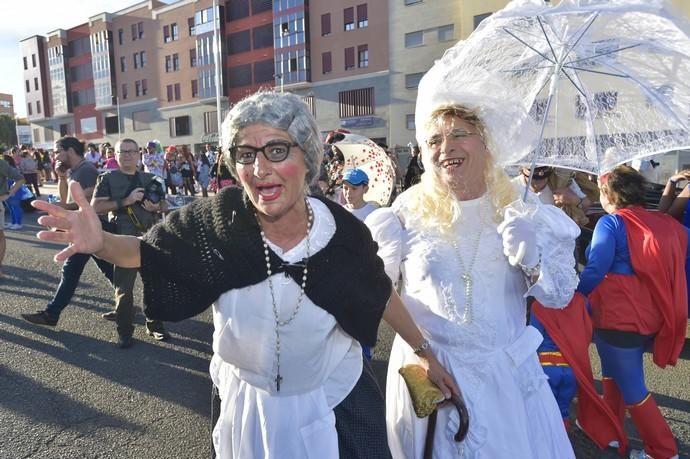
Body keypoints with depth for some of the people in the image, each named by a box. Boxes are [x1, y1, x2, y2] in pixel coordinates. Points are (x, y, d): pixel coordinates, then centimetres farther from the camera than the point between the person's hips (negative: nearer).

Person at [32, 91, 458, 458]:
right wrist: (100, 241, -27)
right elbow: (151, 252, -7)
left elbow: (380, 295, -5)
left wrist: (423, 351, 5)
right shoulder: (221, 219, -22)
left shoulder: (343, 232, -22)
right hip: (245, 404, 1)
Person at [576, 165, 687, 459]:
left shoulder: (611, 223, -13)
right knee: (614, 372, 24)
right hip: (650, 316, 8)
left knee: (631, 387, 7)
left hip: (619, 318, -8)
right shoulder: (663, 223, 6)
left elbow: (594, 272, -18)